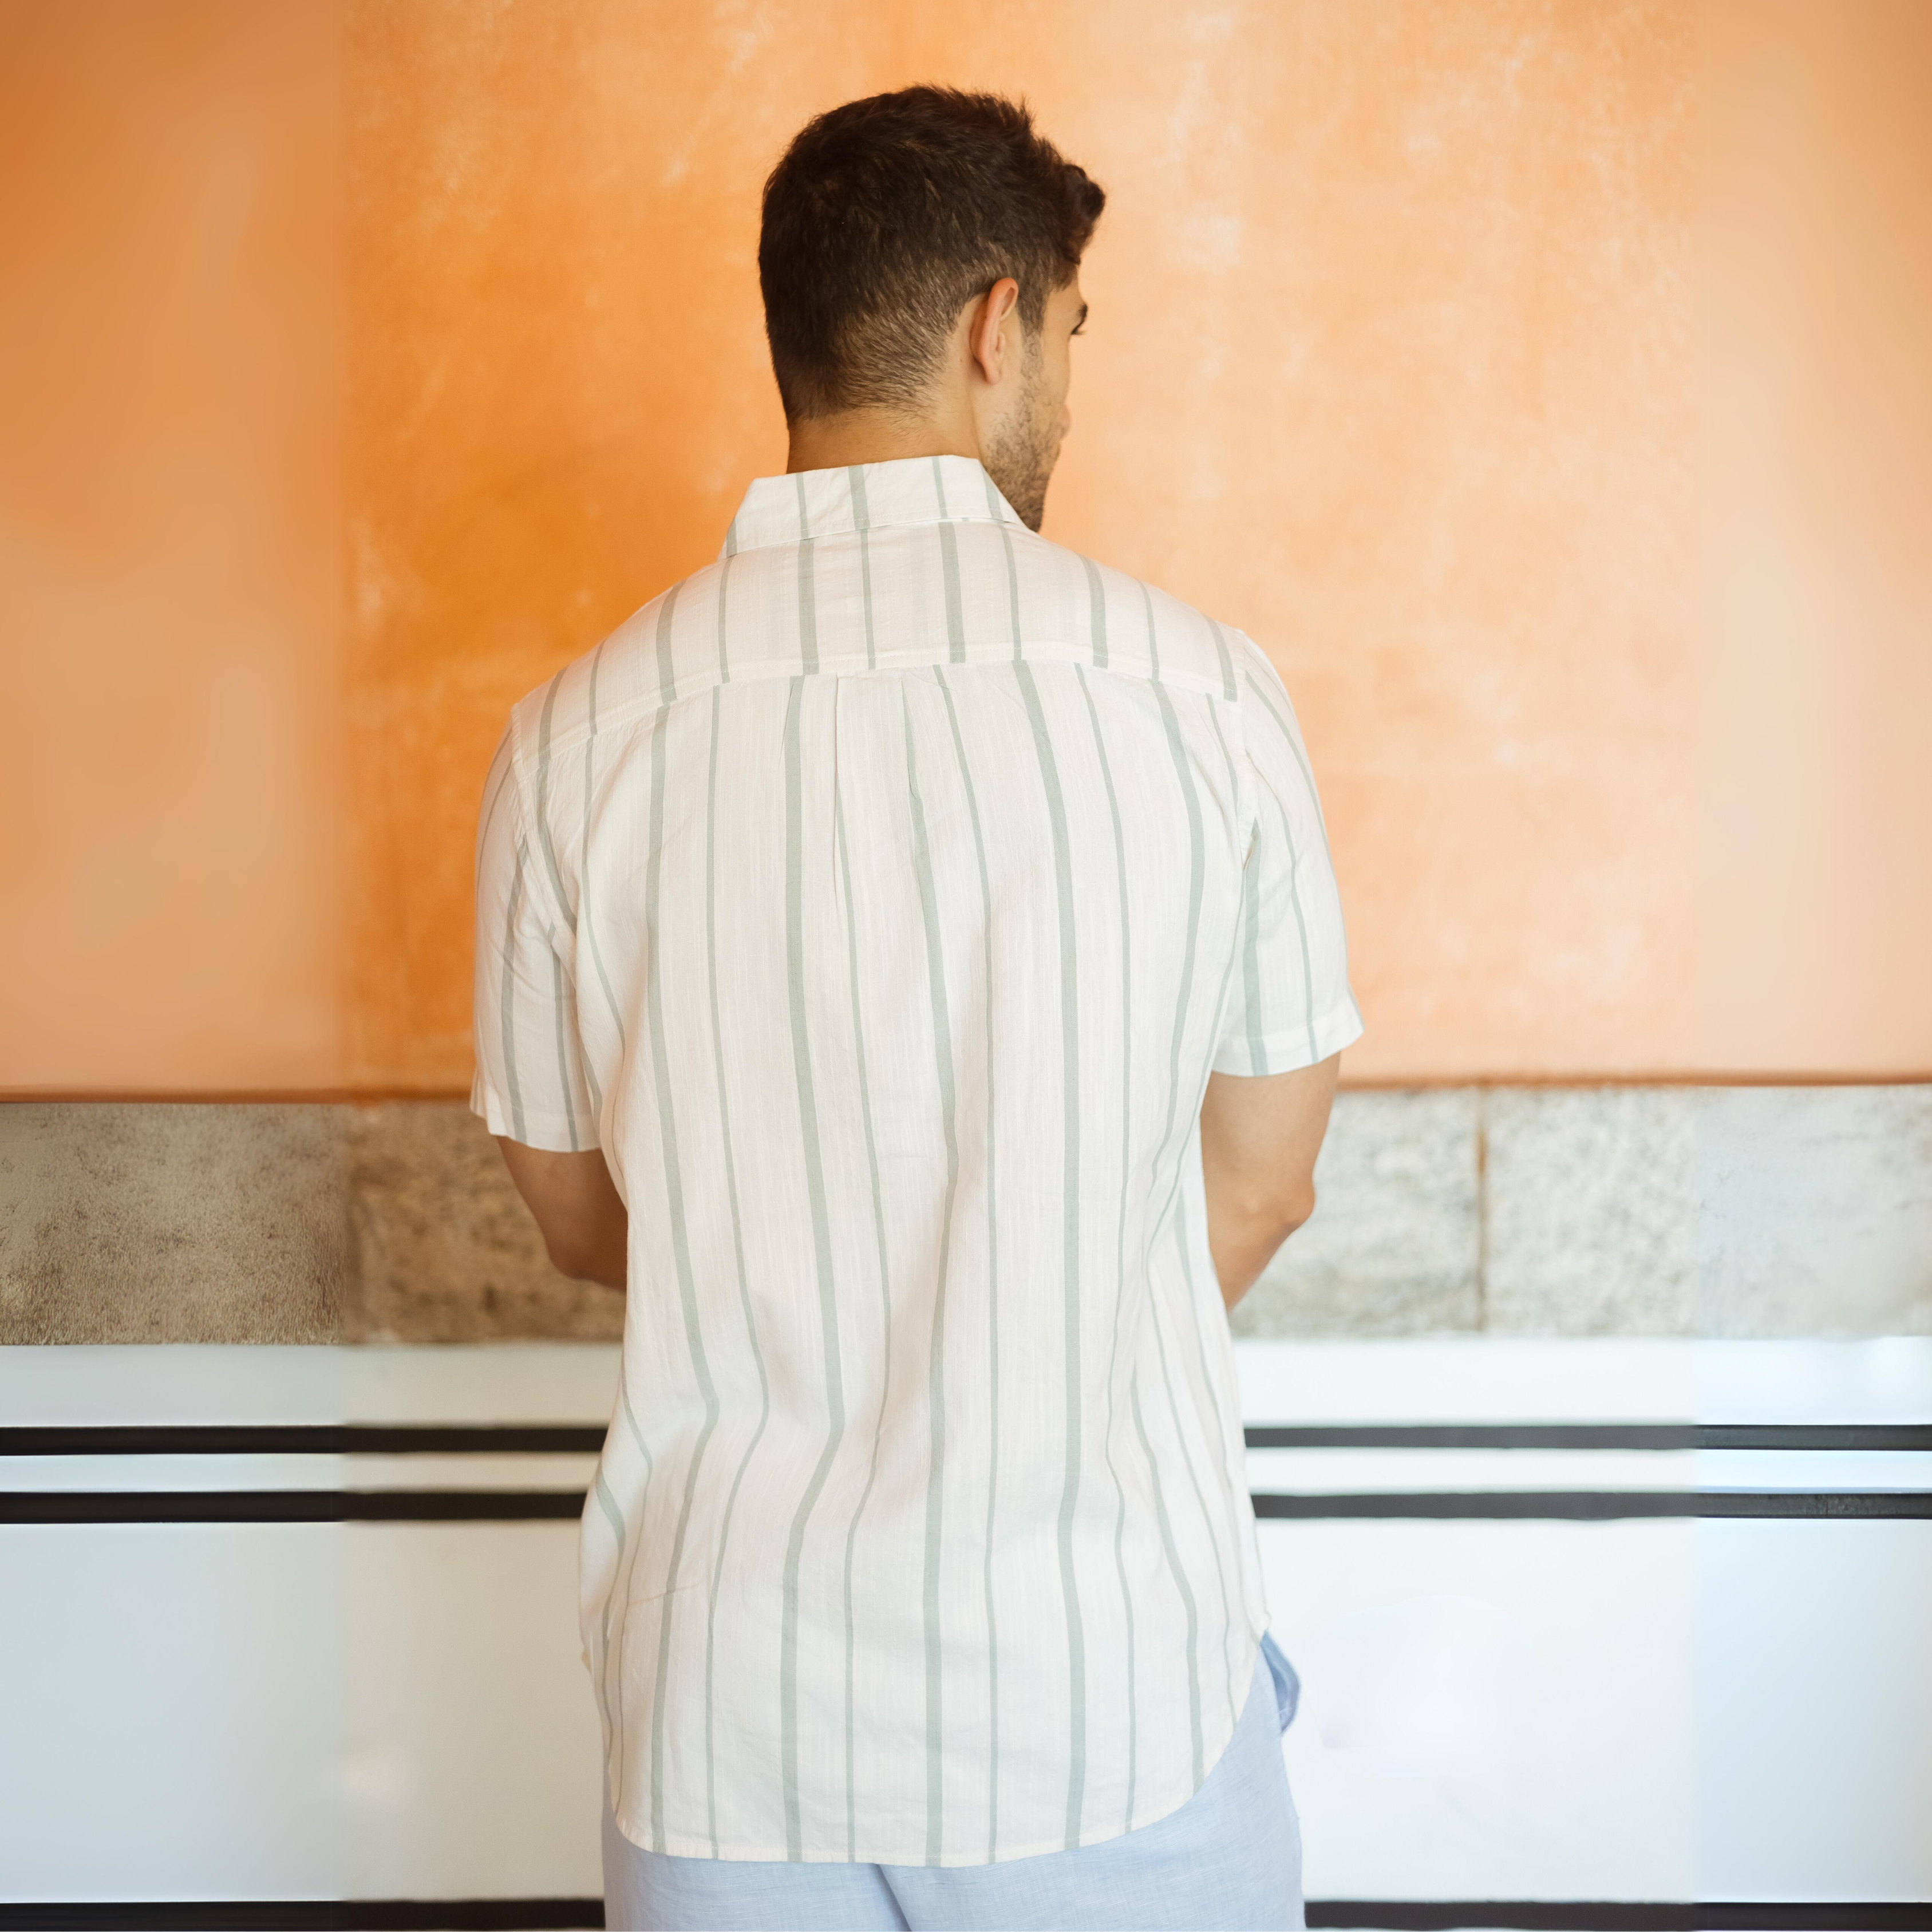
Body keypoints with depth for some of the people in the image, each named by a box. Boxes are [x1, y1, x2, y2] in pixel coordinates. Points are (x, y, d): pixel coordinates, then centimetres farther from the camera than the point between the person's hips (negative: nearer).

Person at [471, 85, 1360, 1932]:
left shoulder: (575, 739, -6)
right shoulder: (1200, 690, -10)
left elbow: (579, 1219, 6)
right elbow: (1258, 1187, 0)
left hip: (728, 1710, 2)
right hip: (1109, 1689, -1)